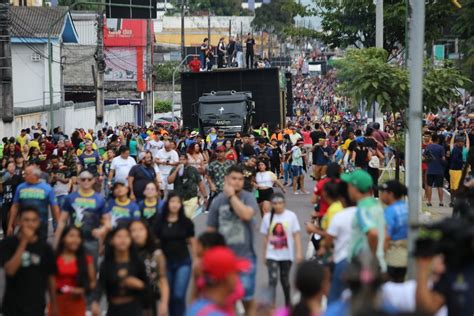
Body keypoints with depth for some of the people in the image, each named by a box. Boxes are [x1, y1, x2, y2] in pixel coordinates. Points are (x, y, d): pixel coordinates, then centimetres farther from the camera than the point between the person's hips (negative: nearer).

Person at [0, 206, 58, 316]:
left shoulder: (45, 247, -1)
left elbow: (50, 277, 7)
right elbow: (10, 270, -20)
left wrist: (54, 305, 9)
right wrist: (24, 242, -21)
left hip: (36, 306, 1)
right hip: (13, 306, -1)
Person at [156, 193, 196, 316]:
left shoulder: (186, 222, -1)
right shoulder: (160, 223, -1)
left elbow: (192, 243, 5)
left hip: (183, 262, -2)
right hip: (166, 262, 2)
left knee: (179, 295, -10)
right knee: (169, 296, 10)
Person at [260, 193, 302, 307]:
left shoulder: (291, 216, -7)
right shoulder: (267, 217, -2)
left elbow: (296, 235, -6)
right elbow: (266, 237, 4)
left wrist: (298, 252, -11)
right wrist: (264, 254, 8)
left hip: (287, 255, 0)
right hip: (272, 255, 0)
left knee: (284, 279, 14)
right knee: (272, 279, -12)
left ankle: (288, 302, 35)